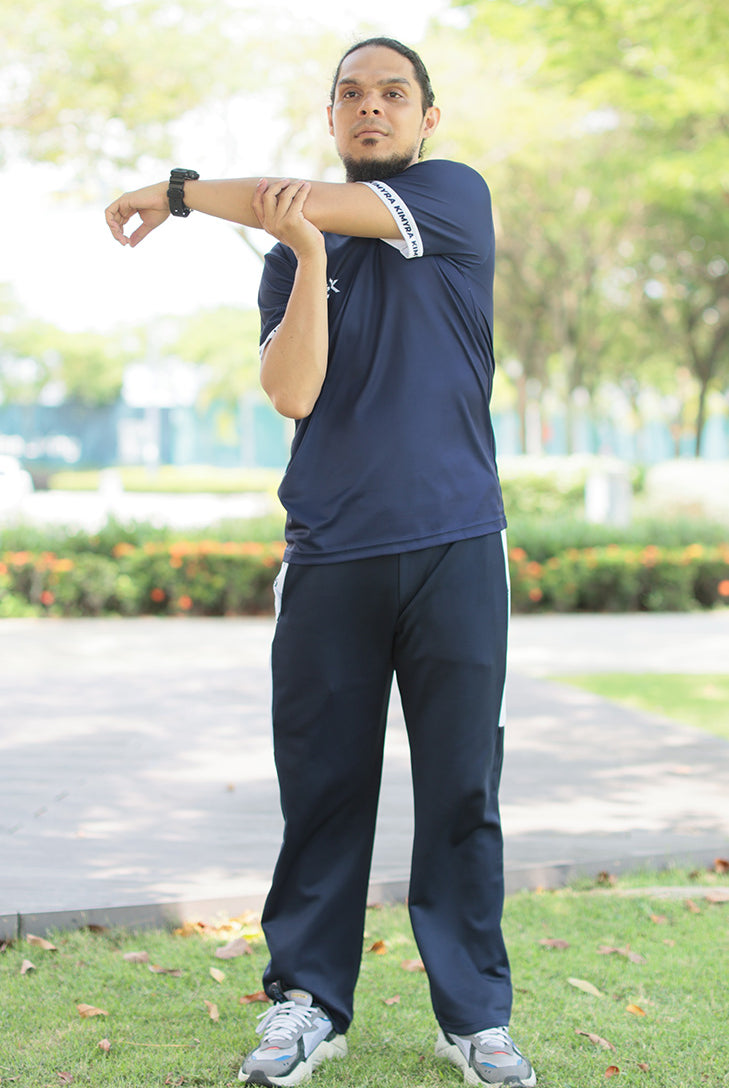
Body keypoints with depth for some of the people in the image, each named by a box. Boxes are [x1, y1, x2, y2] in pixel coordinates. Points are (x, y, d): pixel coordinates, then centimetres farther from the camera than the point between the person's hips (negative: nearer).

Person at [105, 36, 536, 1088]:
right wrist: (309, 254, -15)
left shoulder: (456, 195, 5)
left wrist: (177, 193, 1)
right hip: (329, 555, 2)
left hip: (454, 546, -2)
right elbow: (292, 393, -2)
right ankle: (308, 1001, 14)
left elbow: (327, 205, -9)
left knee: (462, 791, 1)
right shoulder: (292, 253, 13)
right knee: (323, 785, 3)